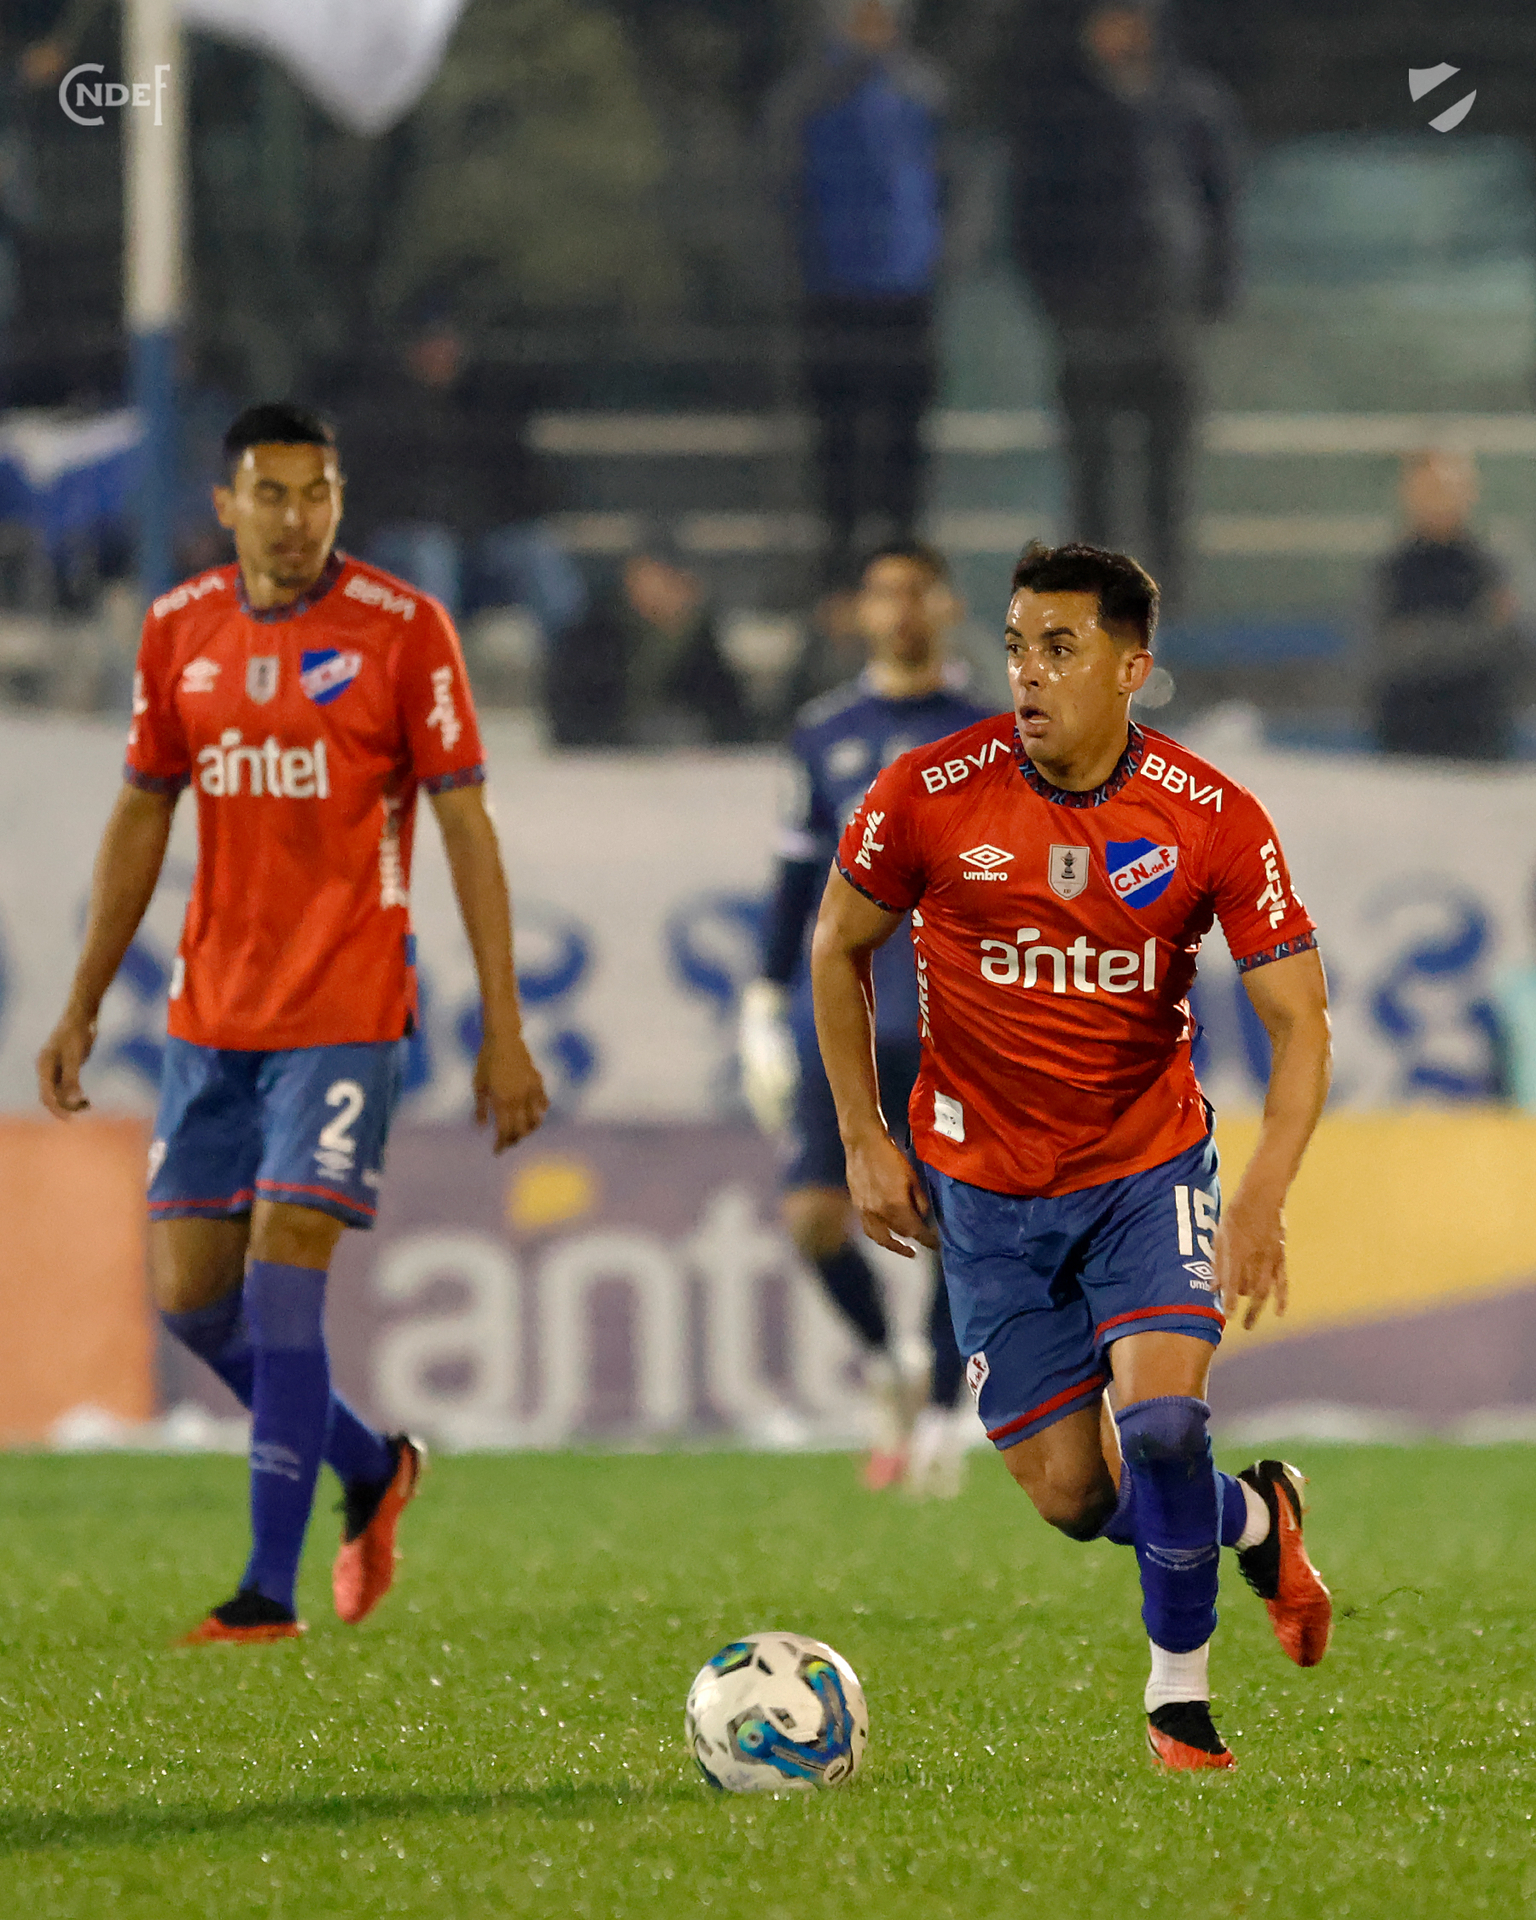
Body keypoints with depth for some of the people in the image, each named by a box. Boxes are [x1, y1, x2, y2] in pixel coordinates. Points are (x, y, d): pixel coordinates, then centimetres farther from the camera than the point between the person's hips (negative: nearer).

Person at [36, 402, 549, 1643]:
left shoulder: (401, 629, -7)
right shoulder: (179, 631, 7)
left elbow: (466, 825, -5)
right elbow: (141, 817, 16)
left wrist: (504, 1029, -8)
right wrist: (84, 1005, 13)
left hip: (345, 1014, -5)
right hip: (210, 1015, 5)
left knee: (280, 1282, -13)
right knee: (189, 1292, 5)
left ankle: (272, 1589, -9)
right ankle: (372, 1469, 29)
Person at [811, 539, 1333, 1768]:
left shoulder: (1214, 821, -14)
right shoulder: (930, 795, -13)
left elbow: (1300, 1020, -13)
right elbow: (840, 948, 4)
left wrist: (1265, 1195, -26)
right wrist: (864, 1139, 1)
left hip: (1149, 1166, -1)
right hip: (985, 1183, 1)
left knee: (1160, 1419, -23)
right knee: (1068, 1495, 1)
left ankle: (1179, 1688, 1)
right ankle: (1254, 1517, 33)